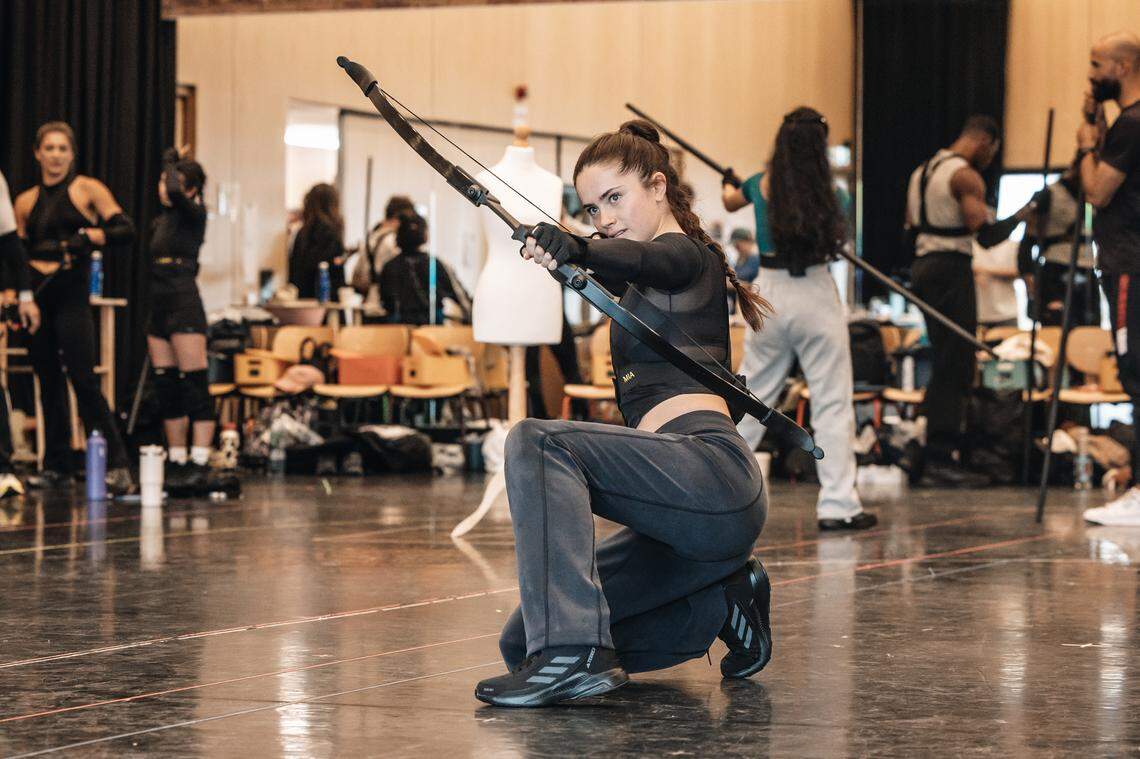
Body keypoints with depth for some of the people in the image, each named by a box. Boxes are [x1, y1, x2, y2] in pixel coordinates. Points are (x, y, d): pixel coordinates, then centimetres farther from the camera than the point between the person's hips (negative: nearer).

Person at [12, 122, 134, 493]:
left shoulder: (87, 189, 1)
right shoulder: (26, 201, 12)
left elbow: (124, 230, -6)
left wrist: (86, 237, -17)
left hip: (71, 296, -5)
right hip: (36, 296, 5)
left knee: (83, 379, -12)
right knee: (49, 381, 7)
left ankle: (117, 465, -12)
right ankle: (56, 465, 14)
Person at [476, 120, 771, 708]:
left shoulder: (684, 255, -3)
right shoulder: (652, 281, 24)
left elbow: (641, 257, -27)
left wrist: (578, 250, -46)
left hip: (710, 473, -10)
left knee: (537, 443, -26)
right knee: (523, 642, 5)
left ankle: (575, 654, -36)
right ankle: (723, 604, 13)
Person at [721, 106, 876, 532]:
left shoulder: (762, 186, 1)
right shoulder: (831, 194, -7)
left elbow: (730, 202, 24)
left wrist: (729, 187, 47)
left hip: (770, 294, 3)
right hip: (817, 296, -3)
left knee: (750, 395, 15)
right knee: (832, 402, 0)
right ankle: (838, 504, -3)